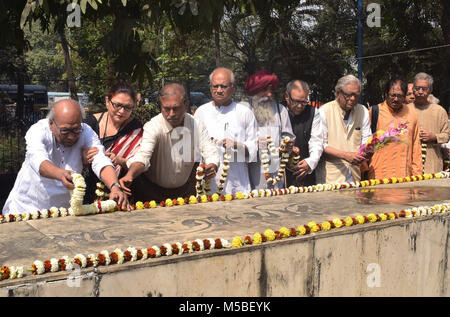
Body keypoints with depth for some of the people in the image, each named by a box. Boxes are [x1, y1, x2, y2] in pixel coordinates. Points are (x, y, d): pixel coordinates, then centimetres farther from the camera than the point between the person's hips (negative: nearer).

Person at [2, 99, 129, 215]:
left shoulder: (86, 133, -10)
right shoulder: (38, 130, -14)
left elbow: (101, 161, -23)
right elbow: (38, 160, -32)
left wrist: (114, 186, -43)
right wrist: (61, 174, -53)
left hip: (65, 208, 2)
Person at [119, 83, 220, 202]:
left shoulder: (196, 125, -8)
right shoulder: (153, 127, -19)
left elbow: (210, 152, -10)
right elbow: (143, 154, -33)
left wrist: (212, 166, -34)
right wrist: (130, 175, -53)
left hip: (185, 190, 3)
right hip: (152, 190, -2)